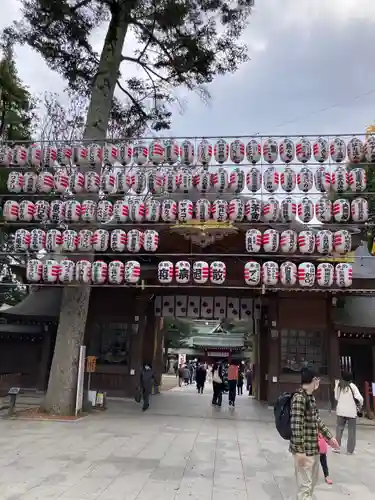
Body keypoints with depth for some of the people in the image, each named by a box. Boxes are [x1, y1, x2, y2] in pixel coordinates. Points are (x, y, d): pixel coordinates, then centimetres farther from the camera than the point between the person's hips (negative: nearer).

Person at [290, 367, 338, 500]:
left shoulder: (311, 397, 10)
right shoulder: (299, 398, -20)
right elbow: (296, 426, -23)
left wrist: (329, 436, 22)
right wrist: (299, 451, -23)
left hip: (314, 447, 9)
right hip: (304, 449, -9)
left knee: (313, 480, 21)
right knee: (305, 484, -1)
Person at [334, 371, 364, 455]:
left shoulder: (338, 385, -3)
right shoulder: (352, 386, -13)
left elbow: (336, 397, 4)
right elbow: (359, 398, -15)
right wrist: (359, 405, 5)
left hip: (341, 411, 3)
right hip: (351, 412, -3)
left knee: (339, 428, 15)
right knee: (351, 431, 10)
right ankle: (350, 450, 13)